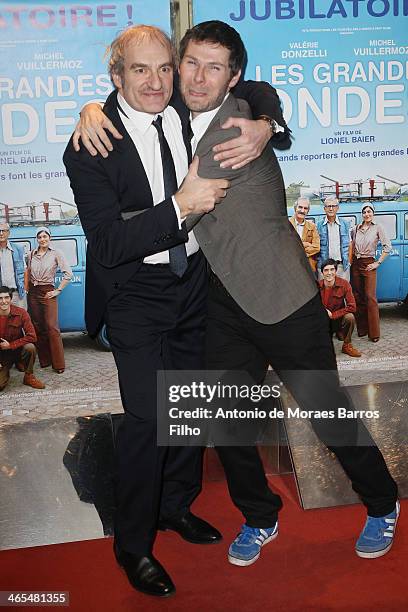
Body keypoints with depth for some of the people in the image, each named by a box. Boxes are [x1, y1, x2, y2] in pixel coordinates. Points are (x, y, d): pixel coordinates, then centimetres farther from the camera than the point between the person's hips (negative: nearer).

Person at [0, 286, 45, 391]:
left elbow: (32, 337, -19)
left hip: (17, 350, 0)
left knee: (30, 347, -34)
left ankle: (29, 377, -8)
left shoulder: (21, 313, -15)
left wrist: (11, 345, -21)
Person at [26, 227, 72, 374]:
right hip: (33, 293, 5)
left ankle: (58, 364, -7)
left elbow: (68, 273, -8)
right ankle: (44, 360, 16)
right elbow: (27, 273, 18)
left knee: (52, 327, -10)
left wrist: (58, 290, -8)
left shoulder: (56, 254, -4)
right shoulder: (31, 254, 8)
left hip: (48, 292, -4)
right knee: (38, 326, 7)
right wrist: (26, 290, 8)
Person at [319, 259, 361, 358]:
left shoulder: (344, 284, -12)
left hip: (338, 319, 1)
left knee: (350, 317, -33)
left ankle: (347, 346, -8)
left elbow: (352, 307, -17)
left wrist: (332, 314, -22)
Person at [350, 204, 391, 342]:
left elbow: (387, 247, -6)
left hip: (369, 264, -4)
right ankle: (361, 328, 15)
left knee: (370, 297, -10)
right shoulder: (355, 229, 9)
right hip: (355, 264, 4)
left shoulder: (378, 228, -2)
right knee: (358, 296, 6)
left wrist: (378, 263, -8)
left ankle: (374, 333, -6)